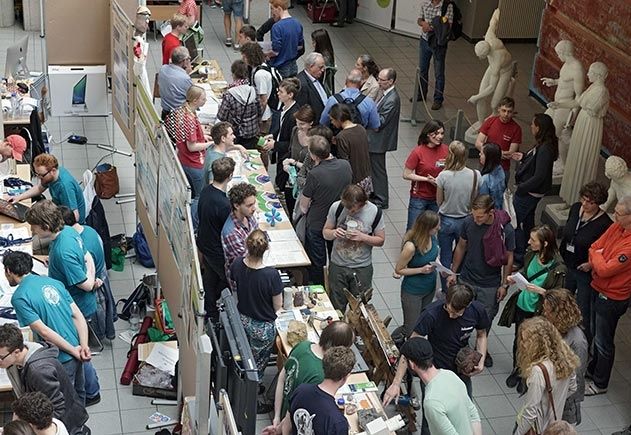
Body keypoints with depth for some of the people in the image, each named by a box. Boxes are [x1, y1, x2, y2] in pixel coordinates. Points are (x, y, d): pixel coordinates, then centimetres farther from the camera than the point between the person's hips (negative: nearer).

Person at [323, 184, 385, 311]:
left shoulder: (374, 212, -13)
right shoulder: (336, 207, -10)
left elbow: (380, 240, -4)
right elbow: (325, 232, 2)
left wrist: (363, 237, -22)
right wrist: (334, 233, -21)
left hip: (362, 268, -1)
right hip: (337, 266, 1)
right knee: (336, 307, 12)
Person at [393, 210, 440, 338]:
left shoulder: (433, 237, -12)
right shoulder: (411, 246, -32)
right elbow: (398, 270, -17)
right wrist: (421, 270, -27)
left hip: (430, 288, 7)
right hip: (413, 292, -7)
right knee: (410, 329, 5)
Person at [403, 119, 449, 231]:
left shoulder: (445, 150, -4)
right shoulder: (418, 152, -15)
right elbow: (406, 175, -11)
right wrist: (427, 179, -17)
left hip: (437, 198, 3)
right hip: (419, 197, -3)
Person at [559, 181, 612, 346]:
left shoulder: (604, 224, -25)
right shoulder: (575, 208, -6)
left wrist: (592, 264, -25)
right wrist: (561, 252, 10)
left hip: (586, 273, -7)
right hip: (568, 267, 7)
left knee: (583, 313, 5)